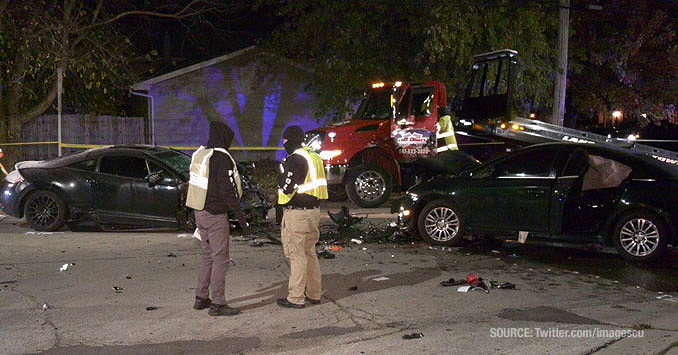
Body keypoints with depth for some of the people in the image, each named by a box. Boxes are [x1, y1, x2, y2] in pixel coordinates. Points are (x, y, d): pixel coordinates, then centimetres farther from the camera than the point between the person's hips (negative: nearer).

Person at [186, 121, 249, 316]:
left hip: (199, 212, 9)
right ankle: (218, 304, 2)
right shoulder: (221, 158, -17)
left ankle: (201, 298, 25)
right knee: (220, 258, -2)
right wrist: (242, 219, -16)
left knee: (207, 255, 18)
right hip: (216, 215, -9)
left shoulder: (198, 155, 9)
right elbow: (229, 192, -20)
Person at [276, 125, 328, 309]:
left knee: (296, 255, -3)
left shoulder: (294, 160, -15)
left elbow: (286, 188, -19)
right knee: (310, 253, 17)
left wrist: (280, 175, -2)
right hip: (314, 211, 9)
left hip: (296, 213, -9)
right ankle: (314, 293, 24)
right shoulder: (315, 158, 14)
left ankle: (295, 298, 3)